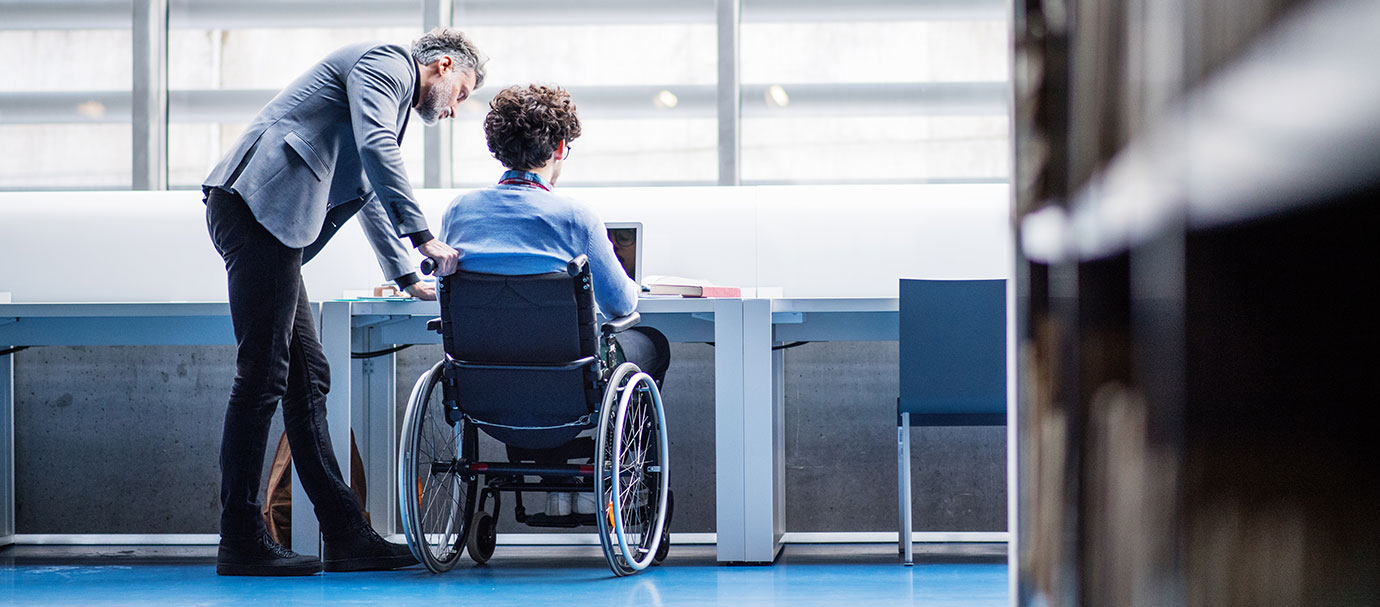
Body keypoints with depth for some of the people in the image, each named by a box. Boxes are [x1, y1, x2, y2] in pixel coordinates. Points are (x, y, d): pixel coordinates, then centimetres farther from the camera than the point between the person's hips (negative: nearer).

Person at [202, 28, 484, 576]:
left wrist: (407, 275, 49)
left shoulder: (389, 84, 31)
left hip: (268, 222, 11)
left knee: (307, 378, 8)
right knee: (263, 377, -10)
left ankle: (346, 536, 9)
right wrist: (425, 238, -20)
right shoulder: (383, 63, 0)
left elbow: (370, 196, 43)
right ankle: (240, 542, -7)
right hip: (258, 207, -11)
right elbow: (377, 149, -18)